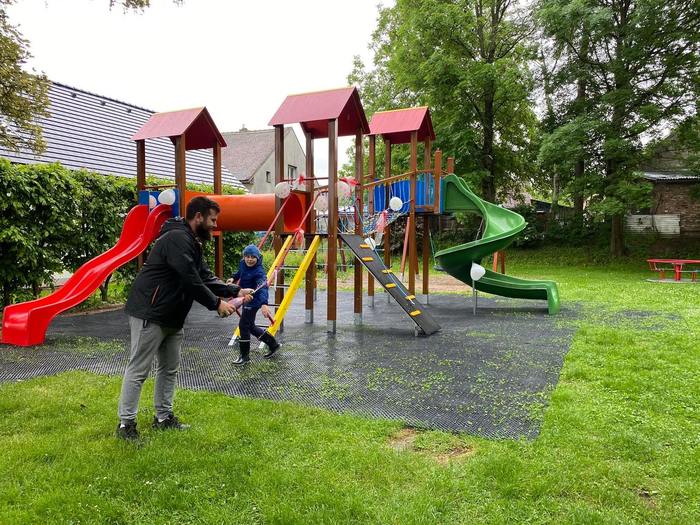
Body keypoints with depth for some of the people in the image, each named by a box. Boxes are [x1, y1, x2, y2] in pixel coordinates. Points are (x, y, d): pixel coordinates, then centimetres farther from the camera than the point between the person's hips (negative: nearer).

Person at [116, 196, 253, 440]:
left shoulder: (192, 243, 14)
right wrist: (216, 304, -17)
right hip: (150, 315, -11)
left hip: (172, 317, 11)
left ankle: (164, 417, 26)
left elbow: (206, 277, 12)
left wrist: (235, 291, 3)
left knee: (170, 368, 15)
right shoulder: (177, 238, -20)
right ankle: (126, 423, 9)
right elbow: (190, 281, -25)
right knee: (138, 370, -1)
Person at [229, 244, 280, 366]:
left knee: (243, 326, -5)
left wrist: (264, 304, -57)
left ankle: (244, 355, 12)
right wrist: (233, 278, 1)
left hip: (253, 301, -9)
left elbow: (262, 287, -42)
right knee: (250, 326, 17)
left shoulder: (259, 272, -26)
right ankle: (273, 344, 31)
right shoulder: (243, 264, -3)